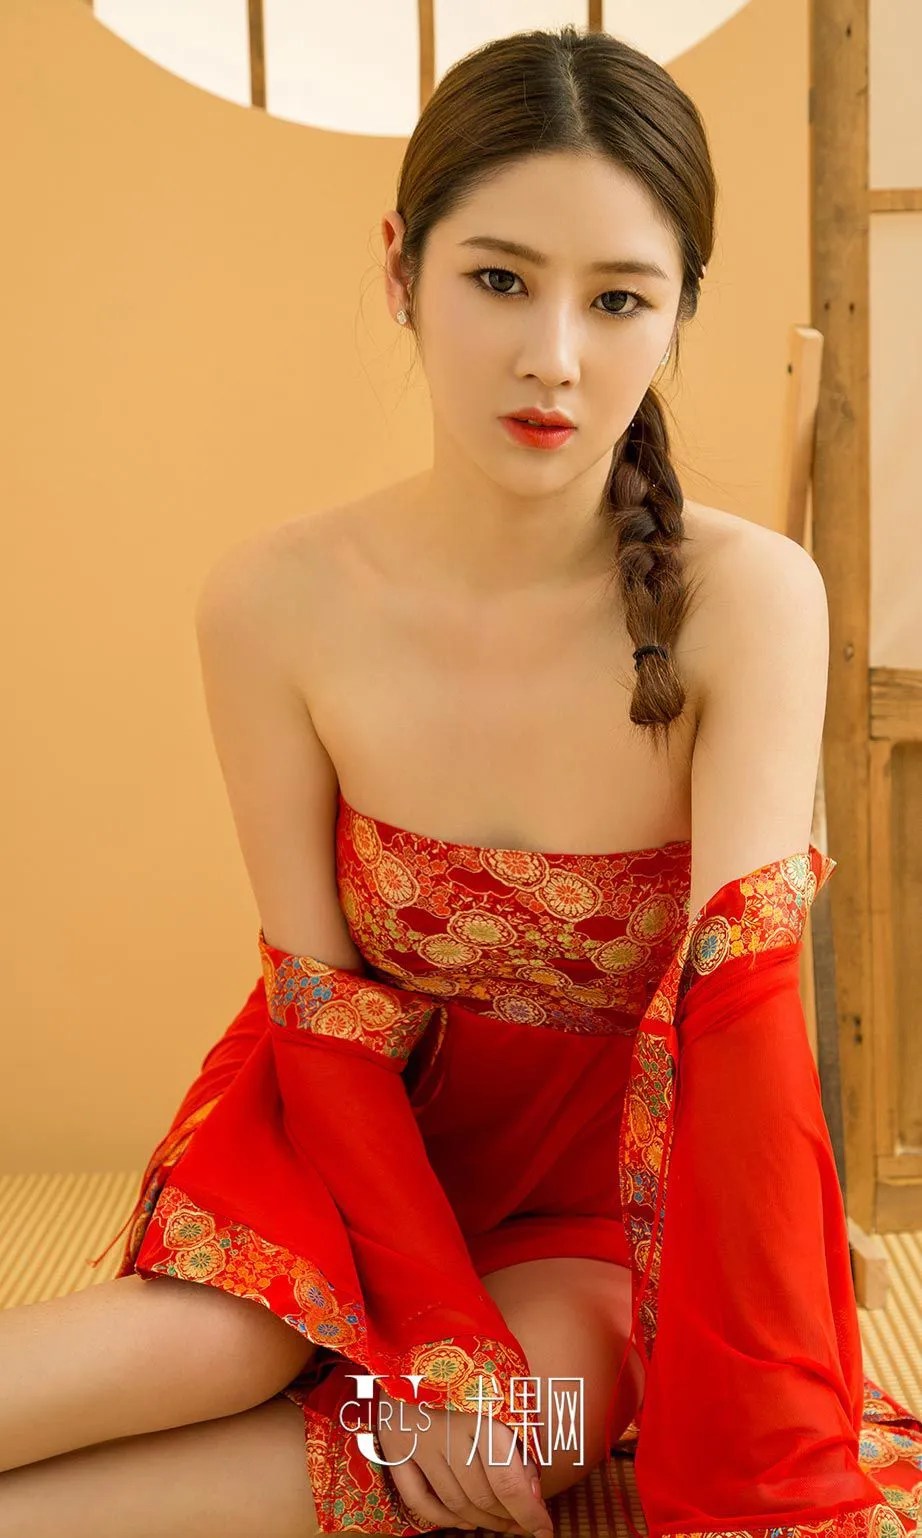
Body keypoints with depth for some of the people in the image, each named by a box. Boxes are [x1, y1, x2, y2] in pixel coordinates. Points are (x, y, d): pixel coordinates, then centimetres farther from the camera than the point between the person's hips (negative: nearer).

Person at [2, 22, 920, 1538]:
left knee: (567, 1372, -30)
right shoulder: (279, 603, -16)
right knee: (213, 1342, -30)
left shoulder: (748, 599, -21)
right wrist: (433, 1323, -19)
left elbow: (743, 1009, -26)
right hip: (370, 1128, 0)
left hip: (608, 1159, 0)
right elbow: (323, 1002, -11)